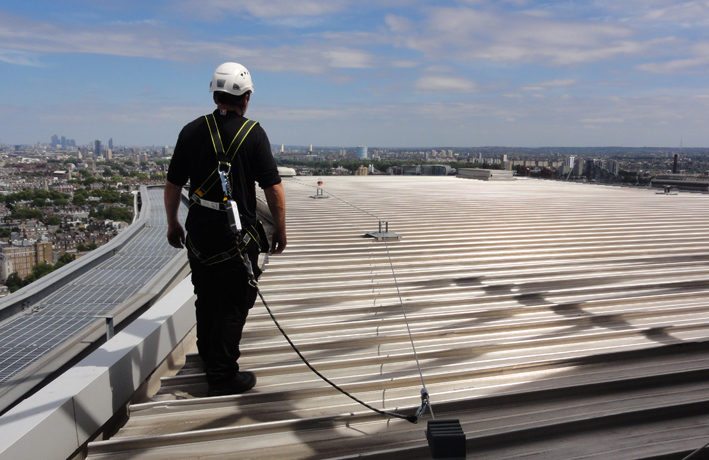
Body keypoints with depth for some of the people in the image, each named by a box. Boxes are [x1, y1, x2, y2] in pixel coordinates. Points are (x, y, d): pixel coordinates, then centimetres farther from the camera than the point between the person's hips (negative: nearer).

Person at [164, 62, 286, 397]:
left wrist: (172, 225, 18)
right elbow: (273, 188, -10)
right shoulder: (253, 133, -8)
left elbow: (172, 185, 6)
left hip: (198, 229, 5)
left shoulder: (191, 131, 3)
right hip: (236, 233, -5)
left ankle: (208, 359, 39)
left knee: (207, 297, 20)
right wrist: (280, 231, 1)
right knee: (234, 303, 5)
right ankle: (223, 377, 10)